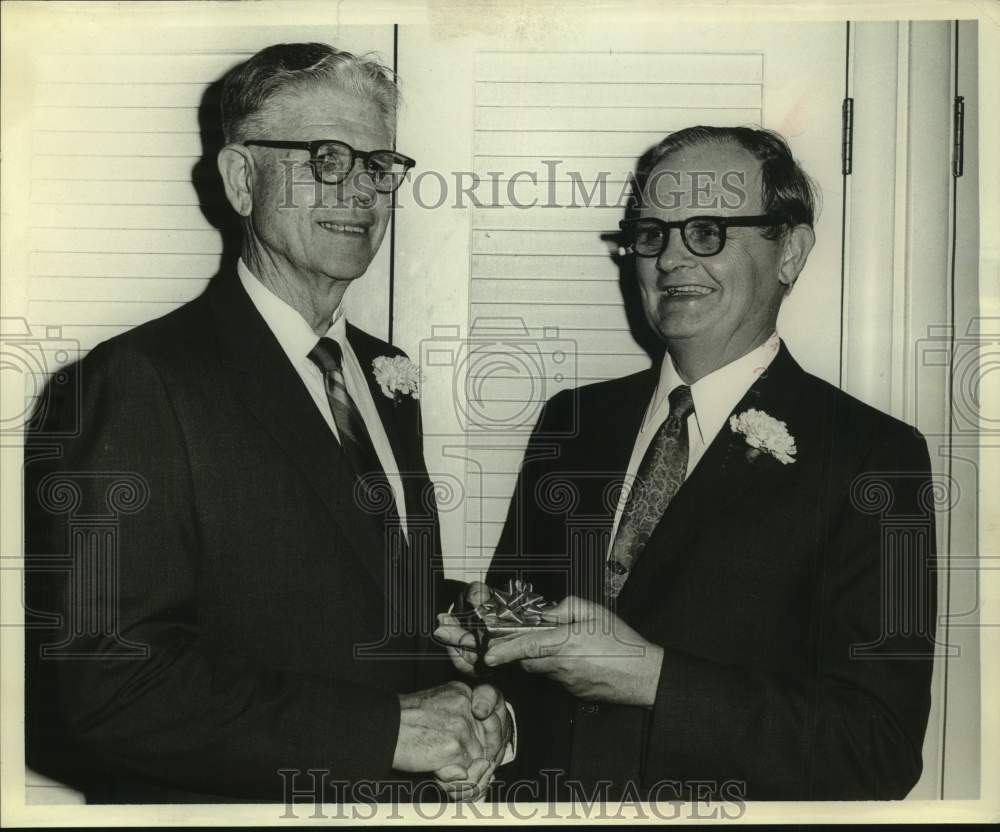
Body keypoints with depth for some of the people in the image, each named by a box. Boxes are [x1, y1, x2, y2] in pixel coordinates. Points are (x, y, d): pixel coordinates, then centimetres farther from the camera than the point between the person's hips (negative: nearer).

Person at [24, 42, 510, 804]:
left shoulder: (385, 373, 3)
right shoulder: (142, 382, -18)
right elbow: (106, 684, -24)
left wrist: (471, 713, -9)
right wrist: (387, 729, -23)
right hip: (224, 797, -6)